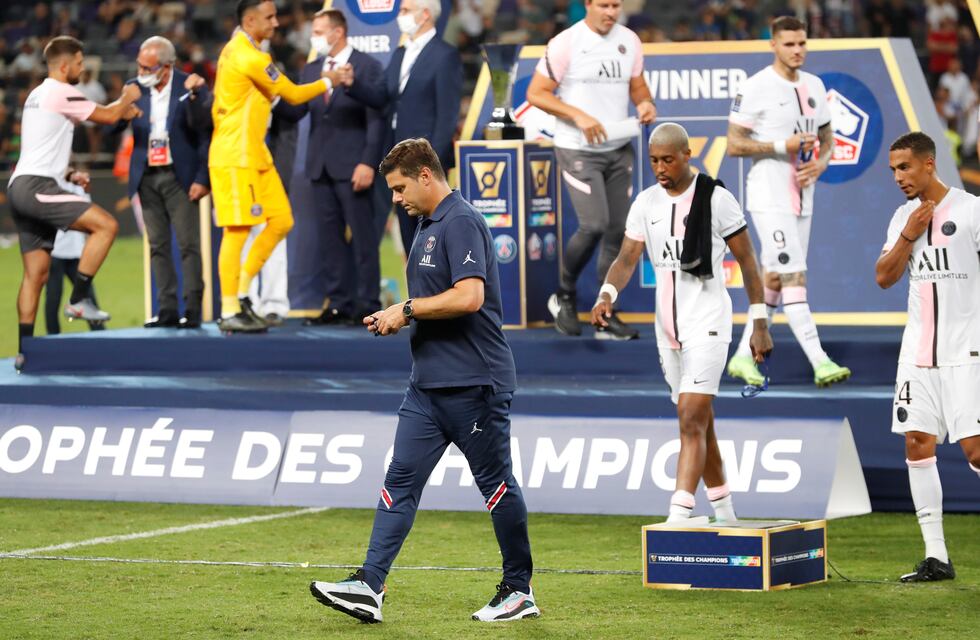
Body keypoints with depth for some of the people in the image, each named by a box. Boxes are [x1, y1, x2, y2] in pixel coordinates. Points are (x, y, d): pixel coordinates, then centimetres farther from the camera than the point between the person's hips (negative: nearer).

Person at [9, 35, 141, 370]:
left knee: (36, 272, 8)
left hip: (20, 187, 10)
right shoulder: (61, 93, -7)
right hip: (36, 187, -10)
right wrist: (128, 98, 14)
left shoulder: (37, 95, 24)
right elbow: (108, 115, -6)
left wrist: (68, 175, 18)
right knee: (106, 225, -14)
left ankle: (24, 350, 3)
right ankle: (79, 299, -14)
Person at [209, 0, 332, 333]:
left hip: (255, 156, 10)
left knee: (281, 221, 9)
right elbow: (293, 94, -9)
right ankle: (230, 313, -5)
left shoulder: (235, 50, 13)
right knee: (237, 231, -8)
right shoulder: (251, 58, -17)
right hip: (236, 159, -10)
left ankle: (241, 293, 13)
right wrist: (328, 82, 3)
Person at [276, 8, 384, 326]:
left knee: (362, 236, -2)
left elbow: (376, 119, -8)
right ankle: (338, 304, 9)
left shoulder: (367, 67, -3)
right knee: (331, 237, 6)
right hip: (320, 166, 6)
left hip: (352, 167, -6)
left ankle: (367, 305, 0)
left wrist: (368, 162, -16)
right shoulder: (311, 70, 14)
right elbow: (295, 110, 5)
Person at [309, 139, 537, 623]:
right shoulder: (428, 226, 16)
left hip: (474, 383, -10)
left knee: (495, 484, 2)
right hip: (429, 383, 10)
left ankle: (519, 591, 12)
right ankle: (369, 586, -4)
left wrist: (407, 309, -15)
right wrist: (397, 320, 10)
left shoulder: (461, 223, -15)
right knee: (401, 480, 1)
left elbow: (469, 296, -26)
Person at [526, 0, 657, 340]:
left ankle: (606, 317, 11)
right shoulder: (565, 43, -11)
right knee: (594, 225, -16)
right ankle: (564, 296, 9)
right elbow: (536, 93, -10)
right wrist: (579, 116, -21)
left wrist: (645, 103, -4)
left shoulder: (629, 41, 5)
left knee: (618, 230, 3)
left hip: (619, 149, 6)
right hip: (578, 150, -6)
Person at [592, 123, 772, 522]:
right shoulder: (646, 203, 7)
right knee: (699, 424, 13)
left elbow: (747, 260, -3)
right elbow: (627, 258, 3)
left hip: (707, 325, -6)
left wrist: (759, 324, -4)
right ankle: (724, 515, 24)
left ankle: (677, 521, -24)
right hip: (668, 326, 6)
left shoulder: (715, 199, -8)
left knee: (692, 420, -16)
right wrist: (607, 294, -18)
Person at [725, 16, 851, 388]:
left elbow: (827, 136, 20)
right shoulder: (756, 89, -11)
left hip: (801, 197, 7)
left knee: (774, 280, 11)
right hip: (769, 198, -7)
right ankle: (820, 363, -18)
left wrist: (821, 162, -2)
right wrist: (782, 146, -19)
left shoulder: (814, 86, 10)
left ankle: (744, 356, 21)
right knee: (794, 278, -13)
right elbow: (734, 145, -11)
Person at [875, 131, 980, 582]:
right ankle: (936, 557, 4)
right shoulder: (904, 216, 12)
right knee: (917, 445, 0)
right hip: (918, 353, 6)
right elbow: (884, 278, 9)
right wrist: (909, 236, -5)